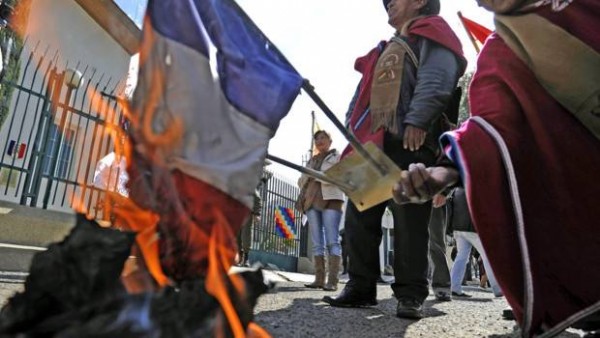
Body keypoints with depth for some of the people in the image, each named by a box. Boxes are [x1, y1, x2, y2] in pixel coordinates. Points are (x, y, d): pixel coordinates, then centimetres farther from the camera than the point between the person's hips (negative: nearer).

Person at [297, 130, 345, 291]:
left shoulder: (337, 157, 11)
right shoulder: (312, 160, 26)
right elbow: (301, 180, 23)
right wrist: (305, 179, 0)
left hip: (330, 200, -5)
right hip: (311, 202, 5)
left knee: (332, 242, -12)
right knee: (317, 244, 1)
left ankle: (332, 281, -16)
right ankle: (319, 279, 1)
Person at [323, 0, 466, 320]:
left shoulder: (431, 34, 8)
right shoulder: (386, 51, 33)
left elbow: (436, 80, -11)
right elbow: (364, 92, 28)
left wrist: (417, 120, -23)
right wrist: (352, 127, 14)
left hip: (409, 143, -8)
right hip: (372, 143, 8)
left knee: (409, 220, -7)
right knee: (359, 216, 3)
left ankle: (411, 294, 2)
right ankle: (360, 287, 10)